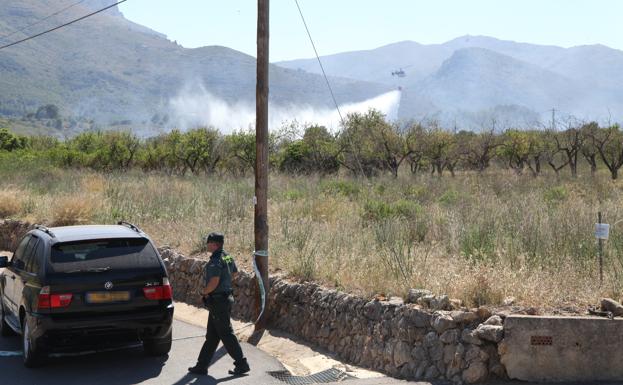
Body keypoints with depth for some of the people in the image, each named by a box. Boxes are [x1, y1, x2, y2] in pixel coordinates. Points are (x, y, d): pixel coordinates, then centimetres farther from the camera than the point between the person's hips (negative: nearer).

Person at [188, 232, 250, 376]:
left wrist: (204, 292, -11)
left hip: (218, 301, -10)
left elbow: (214, 282, -28)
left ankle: (241, 364, 3)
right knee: (211, 336, 13)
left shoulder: (215, 261, -21)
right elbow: (234, 272, 25)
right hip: (226, 298, 10)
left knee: (226, 334, -2)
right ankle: (202, 365, 18)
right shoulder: (228, 258, 9)